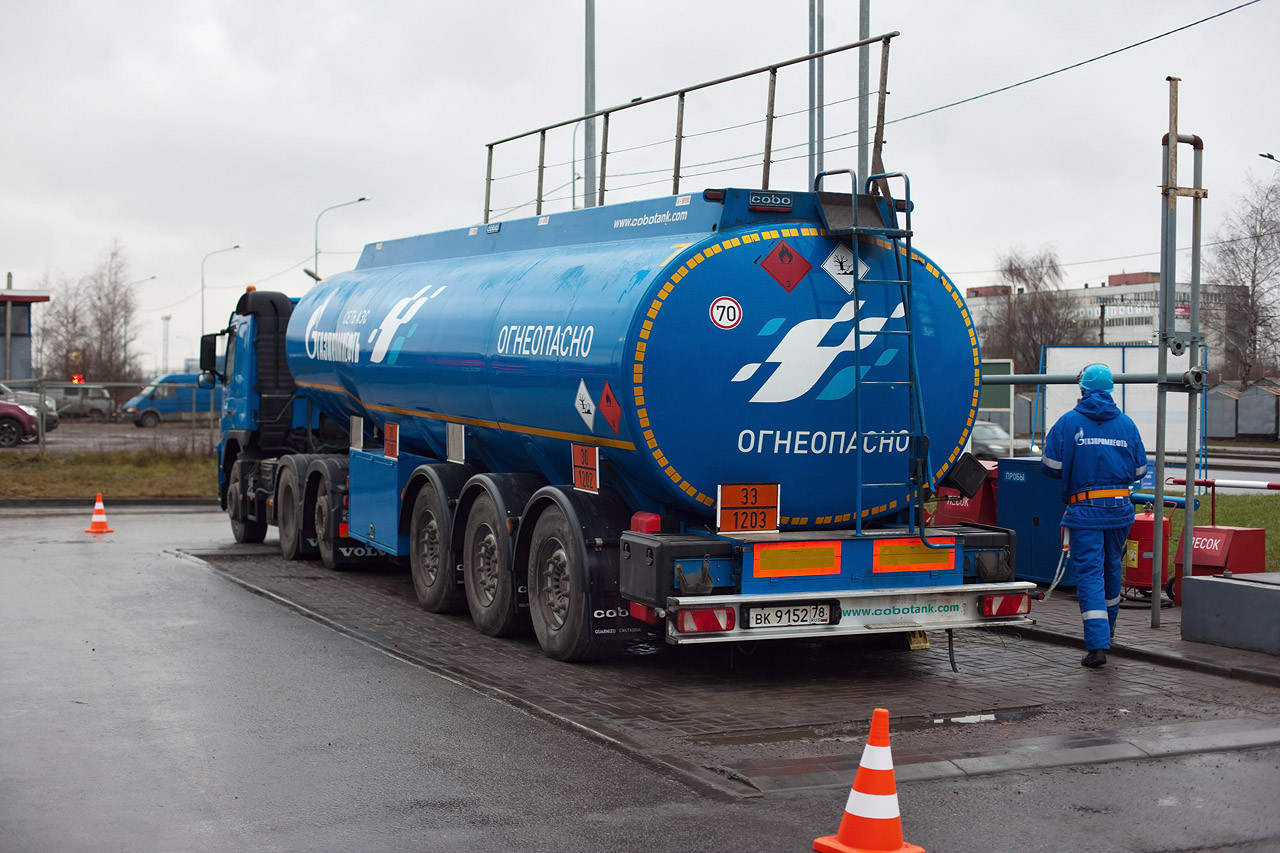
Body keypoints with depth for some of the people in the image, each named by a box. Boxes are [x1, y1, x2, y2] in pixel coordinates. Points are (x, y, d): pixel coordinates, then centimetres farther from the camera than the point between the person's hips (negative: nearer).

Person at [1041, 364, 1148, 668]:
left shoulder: (1068, 422, -4)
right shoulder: (1126, 423, 6)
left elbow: (1050, 466, -5)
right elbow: (1139, 469, 9)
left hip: (1084, 510, -4)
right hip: (1120, 508, 4)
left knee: (1089, 574, -6)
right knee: (1111, 567, 21)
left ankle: (1097, 644, -16)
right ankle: (1107, 628, 40)